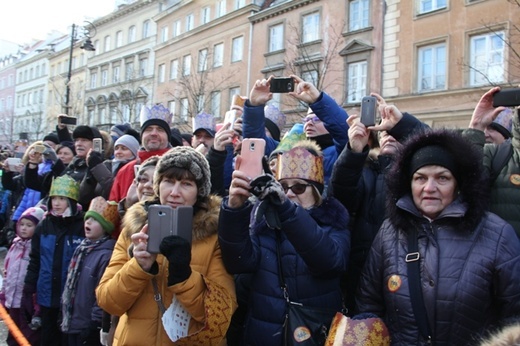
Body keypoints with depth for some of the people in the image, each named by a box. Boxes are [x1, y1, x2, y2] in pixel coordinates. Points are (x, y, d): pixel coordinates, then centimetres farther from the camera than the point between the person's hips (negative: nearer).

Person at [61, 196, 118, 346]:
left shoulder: (106, 255, -21)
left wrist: (95, 324, -17)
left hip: (89, 329, -8)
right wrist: (64, 317, 15)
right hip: (72, 324, 8)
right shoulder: (82, 248, 7)